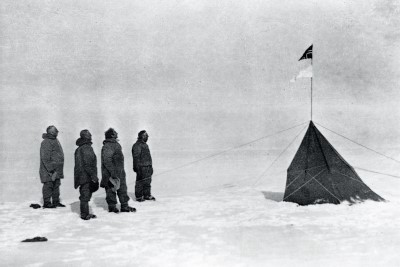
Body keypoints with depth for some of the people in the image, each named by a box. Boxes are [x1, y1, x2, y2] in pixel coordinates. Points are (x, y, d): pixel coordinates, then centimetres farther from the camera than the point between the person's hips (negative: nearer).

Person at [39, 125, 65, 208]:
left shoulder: (55, 140, 16)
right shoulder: (46, 142, -15)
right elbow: (45, 158, -20)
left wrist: (59, 169, 22)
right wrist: (51, 170, -22)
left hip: (57, 170, 10)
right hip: (49, 170, -10)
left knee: (56, 185, 13)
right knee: (48, 185, -4)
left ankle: (56, 202, 22)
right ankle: (46, 203, 3)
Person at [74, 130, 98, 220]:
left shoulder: (79, 149, 14)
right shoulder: (87, 148, -17)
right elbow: (87, 165, -21)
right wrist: (93, 176, -17)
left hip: (82, 176, 10)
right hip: (86, 177, -9)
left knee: (85, 195, 16)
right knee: (85, 195, -2)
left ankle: (85, 213, 24)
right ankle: (85, 214, 4)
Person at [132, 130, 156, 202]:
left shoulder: (145, 144, 17)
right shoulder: (137, 145, -14)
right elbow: (136, 157, -18)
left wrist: (150, 166, 23)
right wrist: (137, 168, -21)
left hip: (148, 167, 9)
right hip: (141, 167, -9)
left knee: (148, 182, 14)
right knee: (140, 182, -1)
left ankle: (147, 195, 24)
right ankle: (138, 196, 9)